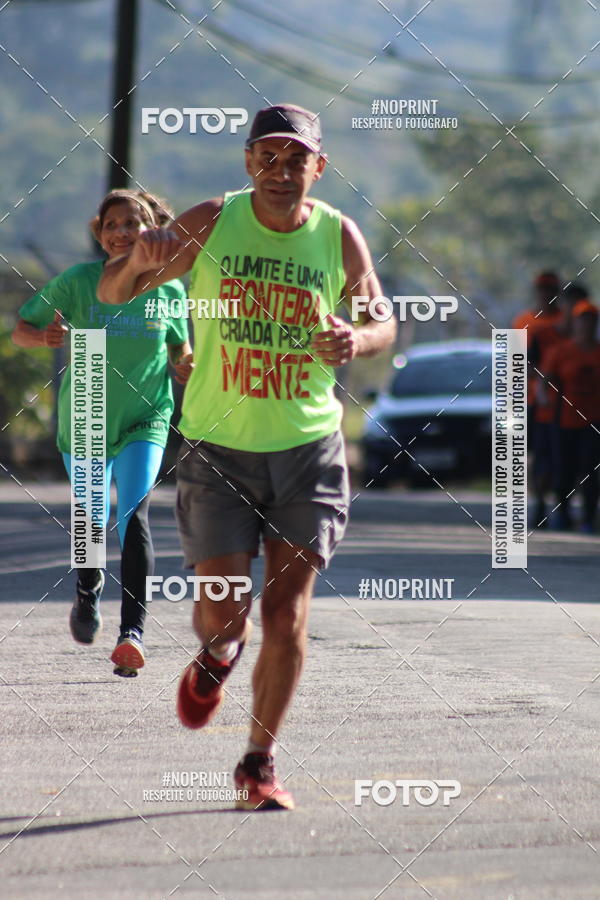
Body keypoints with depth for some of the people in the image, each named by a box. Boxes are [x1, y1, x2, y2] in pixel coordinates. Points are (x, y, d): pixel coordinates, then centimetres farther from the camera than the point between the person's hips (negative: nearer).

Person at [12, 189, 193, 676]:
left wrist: (188, 366, -16)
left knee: (135, 513, -21)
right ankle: (89, 588, 48)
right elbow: (20, 329, -4)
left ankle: (133, 629, -25)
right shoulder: (77, 281, -10)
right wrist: (46, 336, -27)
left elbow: (180, 353, 8)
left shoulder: (169, 289, -7)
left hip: (144, 419, -1)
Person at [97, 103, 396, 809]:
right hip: (218, 451, 0)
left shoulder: (340, 238, -2)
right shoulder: (212, 224, -5)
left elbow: (382, 324, 11)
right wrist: (141, 259, -27)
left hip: (308, 452, 0)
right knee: (221, 608, -4)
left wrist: (355, 341, -13)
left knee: (286, 613, -6)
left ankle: (259, 761, 9)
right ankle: (218, 657, 34)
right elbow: (110, 293, -3)